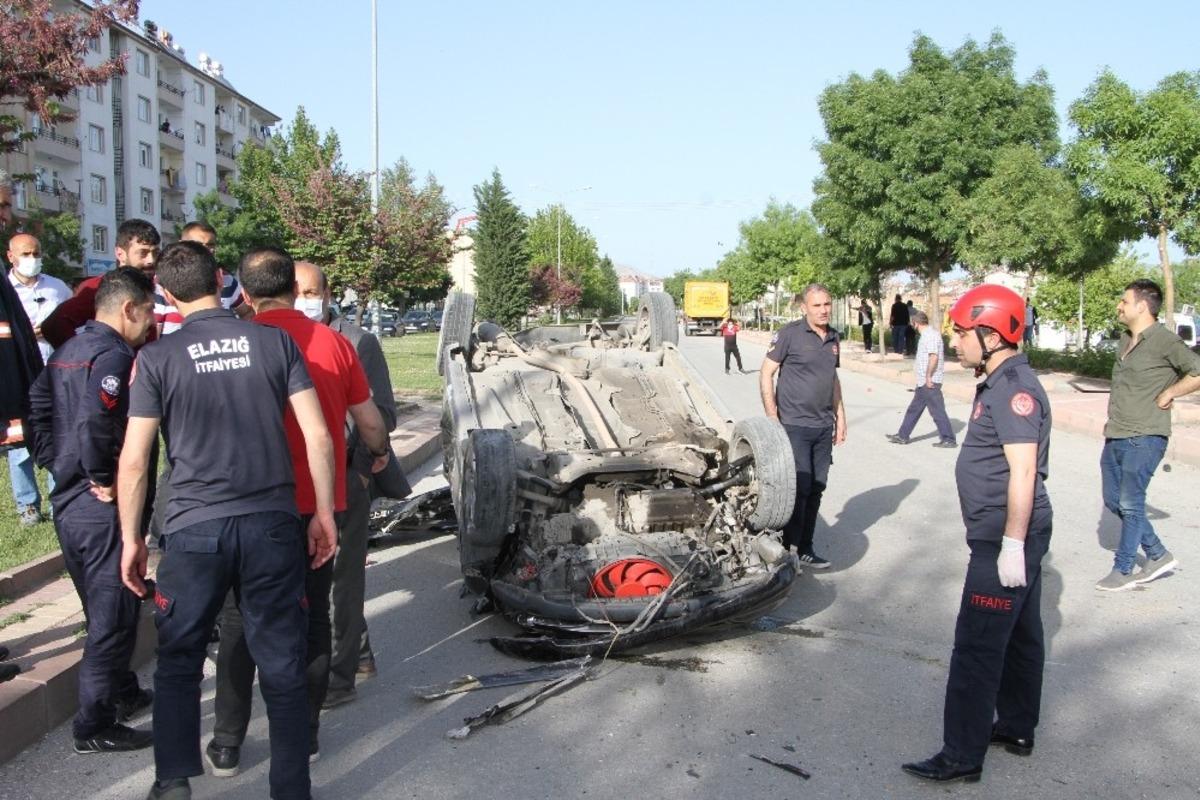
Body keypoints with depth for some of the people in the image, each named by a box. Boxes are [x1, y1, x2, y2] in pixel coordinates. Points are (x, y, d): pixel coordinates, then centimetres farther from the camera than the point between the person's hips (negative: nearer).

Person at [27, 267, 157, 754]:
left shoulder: (68, 352, 12)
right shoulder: (114, 355, -17)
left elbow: (36, 411, 11)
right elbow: (94, 422, -30)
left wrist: (58, 465, 9)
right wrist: (102, 478, -18)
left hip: (67, 501, 10)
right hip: (103, 509, -10)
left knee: (103, 610, 22)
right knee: (113, 618, 1)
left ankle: (121, 692, 38)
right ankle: (95, 727, 10)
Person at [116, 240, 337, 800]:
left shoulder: (156, 358, -2)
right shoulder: (275, 342, 0)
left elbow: (133, 461, -2)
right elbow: (317, 436, -2)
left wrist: (131, 538, 8)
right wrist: (324, 513, 6)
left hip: (194, 530, -1)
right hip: (272, 524, 1)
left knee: (178, 664, 18)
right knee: (282, 667, 10)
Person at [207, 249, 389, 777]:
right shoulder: (333, 343, -1)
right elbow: (368, 420, 7)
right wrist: (381, 452, 27)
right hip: (319, 504, 2)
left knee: (241, 620, 12)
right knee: (312, 616, 14)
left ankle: (227, 744, 19)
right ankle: (305, 732, 23)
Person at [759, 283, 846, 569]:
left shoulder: (833, 338, 10)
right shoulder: (789, 334, -10)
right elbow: (766, 375, -10)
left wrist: (840, 416, 17)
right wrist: (772, 420, -14)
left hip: (824, 427, 7)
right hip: (795, 426, -7)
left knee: (816, 489, 11)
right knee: (799, 488, -7)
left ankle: (805, 549, 22)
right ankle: (784, 551, 5)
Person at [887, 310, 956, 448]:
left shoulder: (931, 335, -17)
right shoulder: (926, 335, 14)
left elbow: (934, 357, -26)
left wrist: (928, 376, -23)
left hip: (930, 383, -11)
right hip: (923, 382, 11)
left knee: (937, 411, -3)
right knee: (914, 410, 15)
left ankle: (948, 440, 4)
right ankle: (902, 436, 23)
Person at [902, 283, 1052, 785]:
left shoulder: (1013, 388, -19)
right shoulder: (1001, 383, 13)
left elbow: (1023, 470, -25)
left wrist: (1012, 545, -25)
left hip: (1004, 539, -11)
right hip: (1008, 536, 11)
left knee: (977, 647, -6)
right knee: (1019, 635, 20)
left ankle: (962, 757, 1)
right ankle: (1017, 729, 34)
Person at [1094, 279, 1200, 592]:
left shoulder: (1164, 340, -13)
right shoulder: (1126, 340, 14)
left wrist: (1168, 393, -13)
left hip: (1144, 438, -9)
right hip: (1116, 437, 9)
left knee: (1130, 503, -2)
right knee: (1113, 501, 13)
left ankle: (1123, 570, 10)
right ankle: (1158, 555, 26)